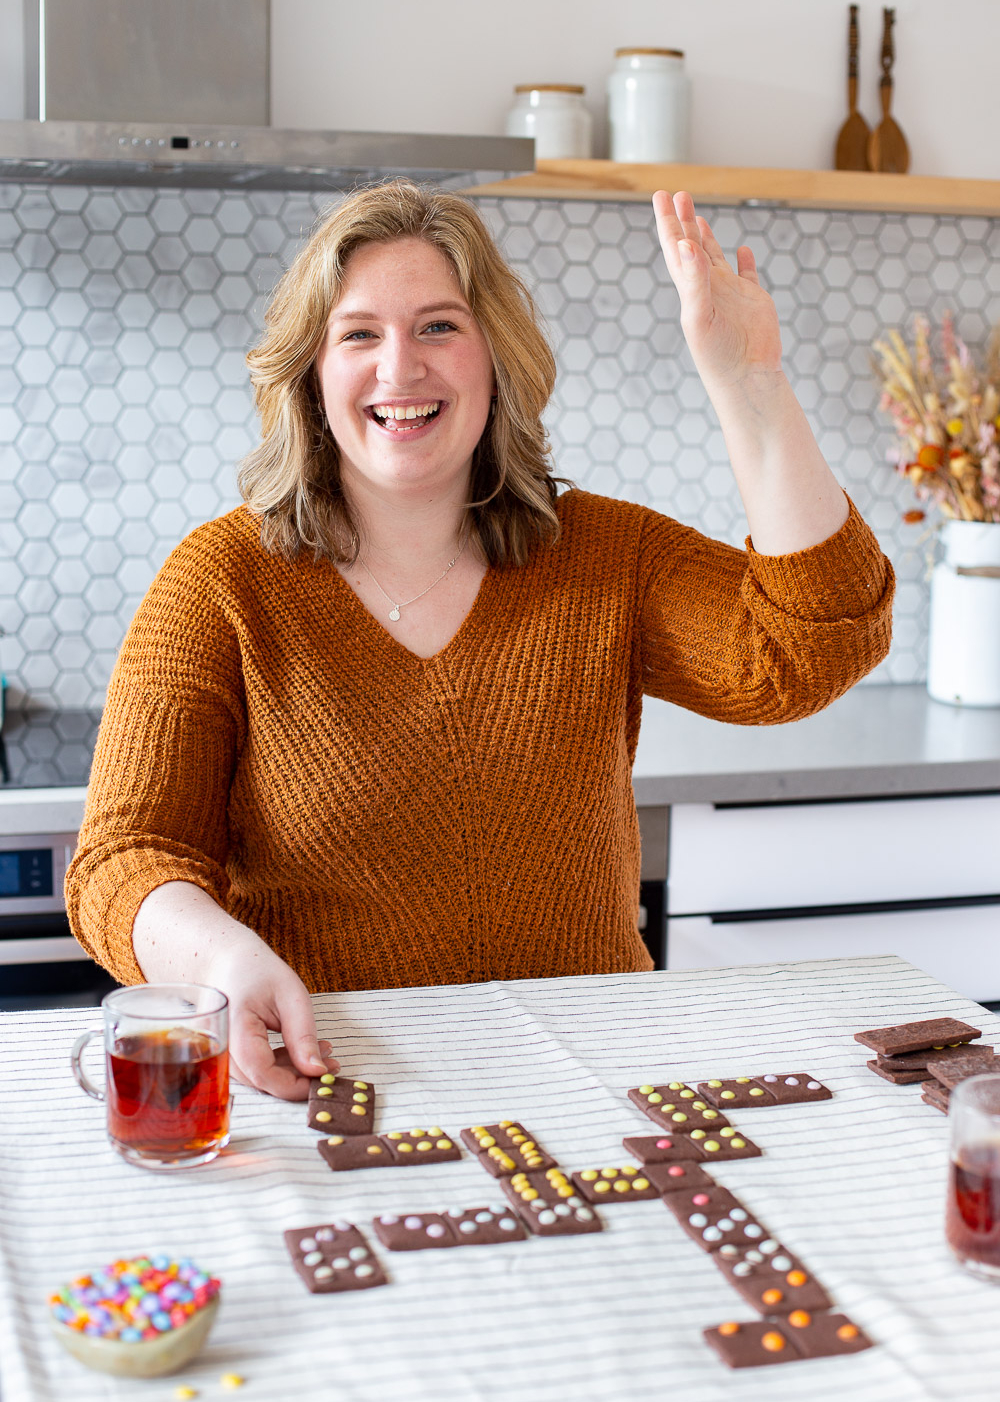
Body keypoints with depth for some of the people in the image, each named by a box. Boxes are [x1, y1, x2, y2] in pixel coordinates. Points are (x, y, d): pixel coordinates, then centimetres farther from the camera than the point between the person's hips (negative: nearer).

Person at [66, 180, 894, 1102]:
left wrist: (749, 384, -12)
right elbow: (124, 863, -5)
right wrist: (227, 958, -28)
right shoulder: (224, 579, 0)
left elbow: (813, 651, -7)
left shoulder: (606, 557, 7)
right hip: (315, 1085, -1)